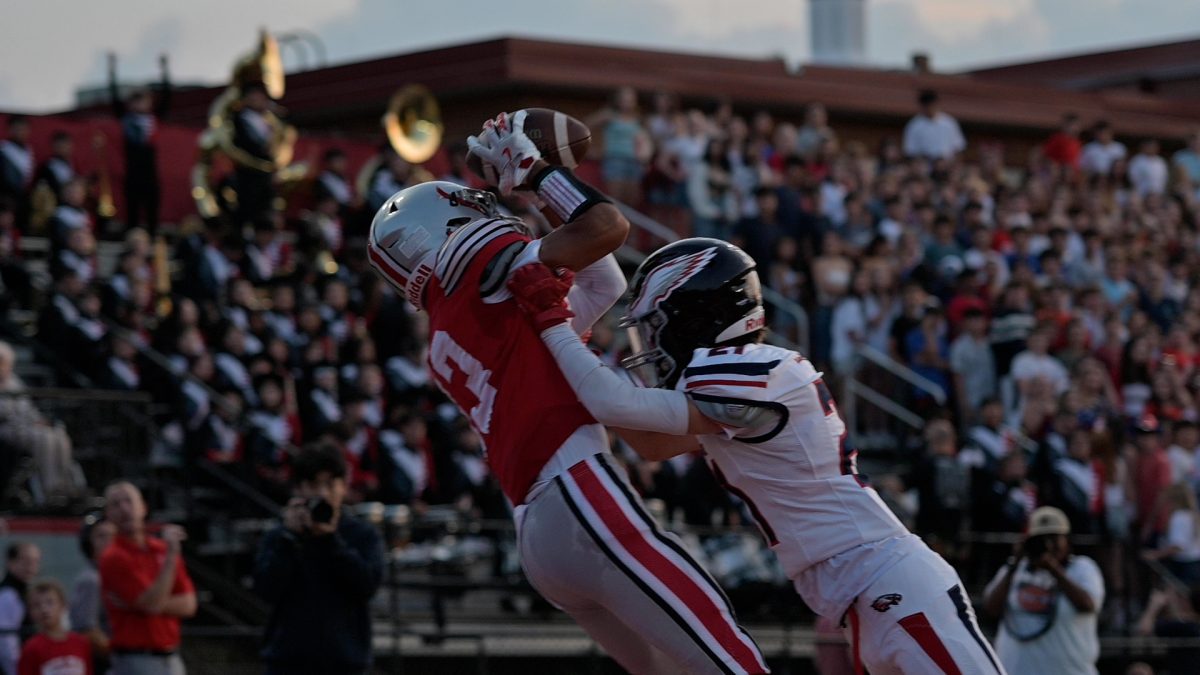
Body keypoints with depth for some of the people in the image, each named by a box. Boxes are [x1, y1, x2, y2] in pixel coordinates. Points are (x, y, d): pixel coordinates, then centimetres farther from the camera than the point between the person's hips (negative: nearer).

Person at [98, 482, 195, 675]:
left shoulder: (162, 549, 11)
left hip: (171, 659, 7)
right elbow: (152, 603, -20)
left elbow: (188, 605, 4)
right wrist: (172, 553, -20)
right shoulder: (113, 558, -10)